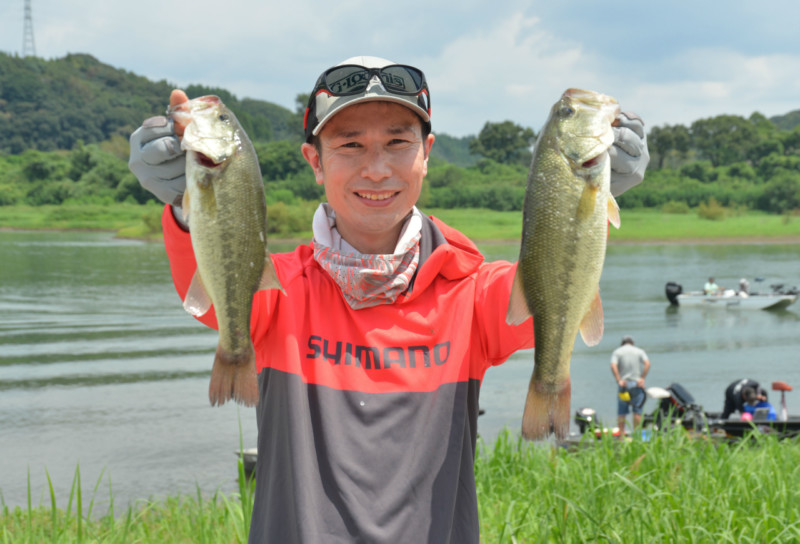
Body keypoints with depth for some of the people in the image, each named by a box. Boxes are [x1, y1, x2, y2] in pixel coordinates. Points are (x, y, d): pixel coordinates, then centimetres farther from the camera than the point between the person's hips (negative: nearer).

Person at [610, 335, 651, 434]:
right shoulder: (639, 351, 10)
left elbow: (613, 366, -10)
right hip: (637, 384, 0)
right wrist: (642, 378, -8)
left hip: (623, 384, 0)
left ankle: (621, 434, 0)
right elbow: (647, 363, -6)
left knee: (621, 412, 3)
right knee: (637, 411, 2)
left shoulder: (617, 352, 7)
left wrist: (619, 380, -12)